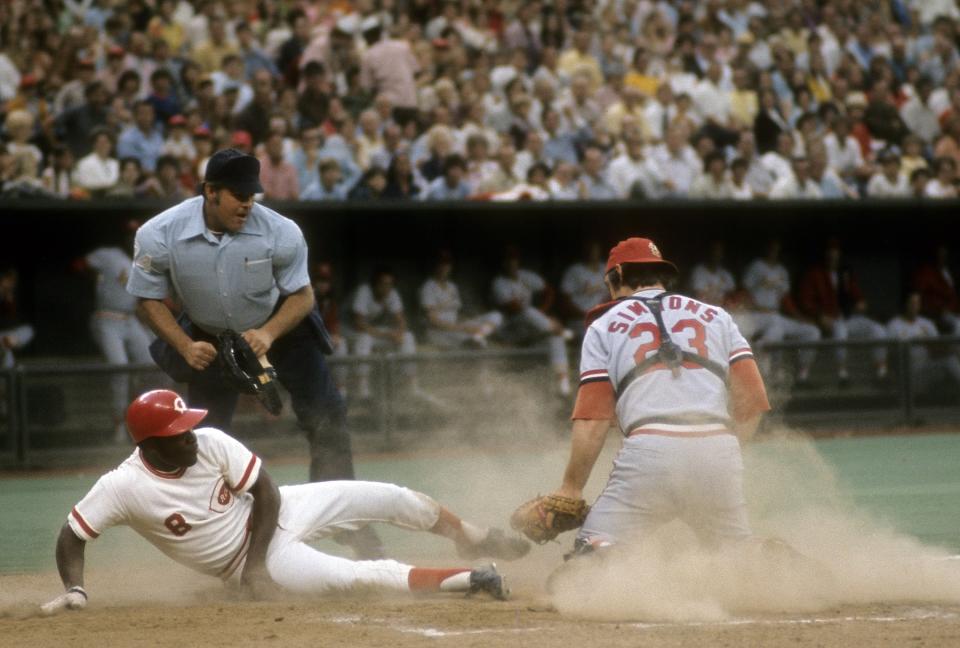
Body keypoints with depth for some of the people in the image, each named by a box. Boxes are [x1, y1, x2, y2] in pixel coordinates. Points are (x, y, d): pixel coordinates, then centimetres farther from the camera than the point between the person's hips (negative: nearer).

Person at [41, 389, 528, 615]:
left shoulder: (211, 444, -19)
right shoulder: (123, 488, -27)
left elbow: (267, 495, -12)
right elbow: (72, 536, -19)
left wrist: (254, 561, -21)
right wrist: (73, 589, -35)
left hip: (277, 513, 4)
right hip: (257, 562, -4)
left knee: (387, 499, 2)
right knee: (356, 576, -25)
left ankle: (468, 537, 31)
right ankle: (467, 580, -15)